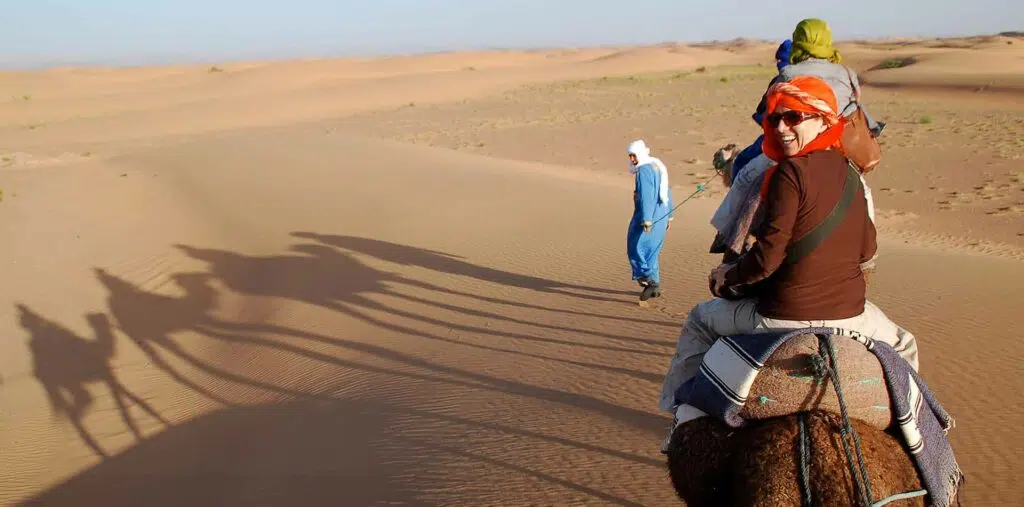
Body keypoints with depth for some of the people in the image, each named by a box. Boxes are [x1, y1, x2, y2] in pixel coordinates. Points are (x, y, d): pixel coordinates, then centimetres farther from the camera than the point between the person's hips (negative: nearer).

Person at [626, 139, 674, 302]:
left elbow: (646, 196, -22)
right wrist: (669, 215, 25)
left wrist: (646, 219, -25)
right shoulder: (657, 166, 16)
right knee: (651, 251, 15)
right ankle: (655, 286, 19)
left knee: (637, 248, -6)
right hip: (660, 216, 10)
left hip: (648, 216, -10)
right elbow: (667, 192, 21)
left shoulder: (644, 170, -14)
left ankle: (650, 280, -11)